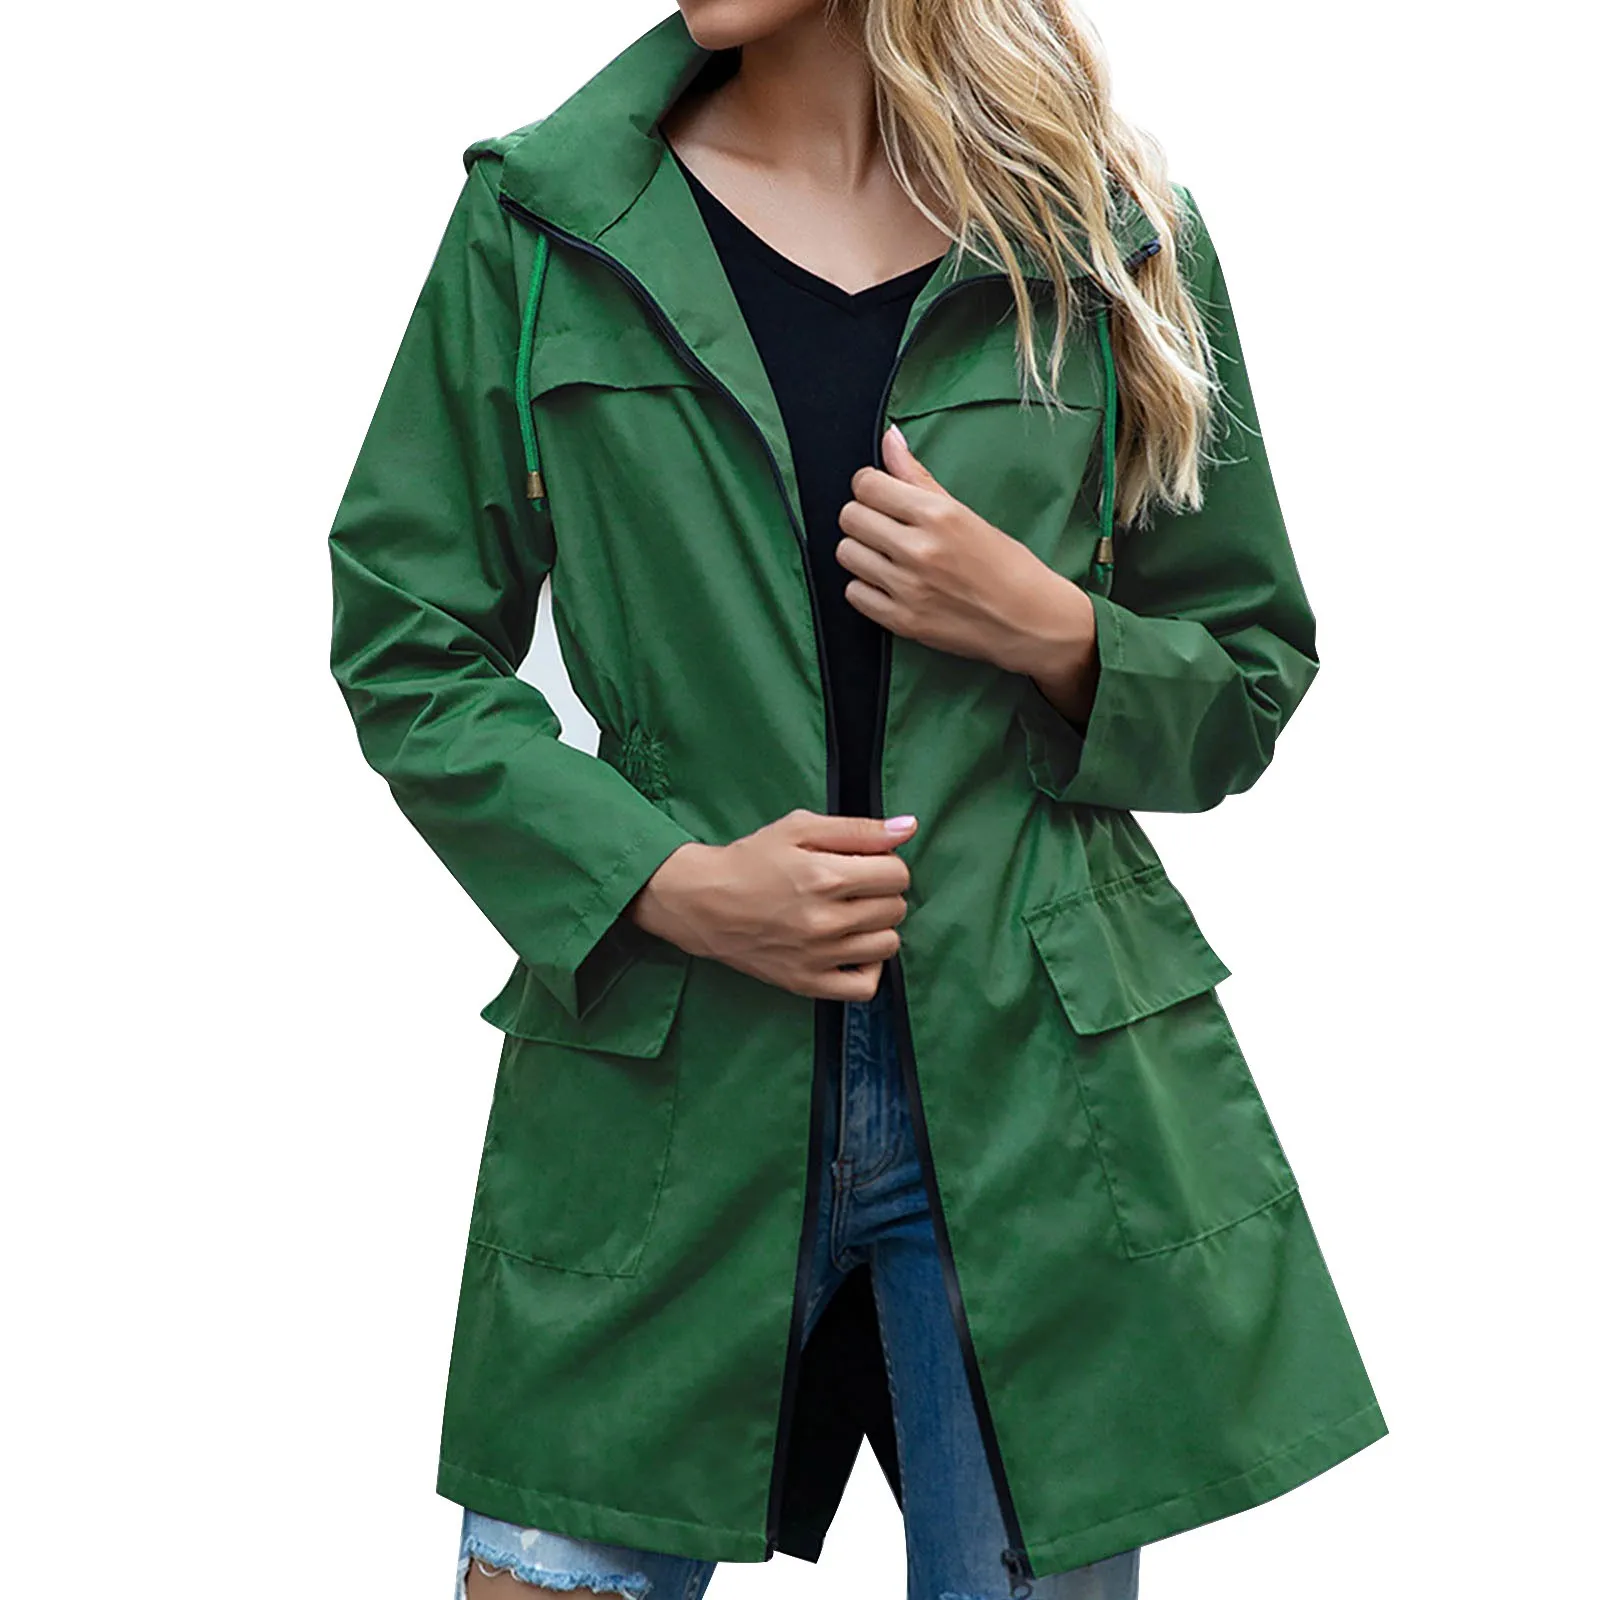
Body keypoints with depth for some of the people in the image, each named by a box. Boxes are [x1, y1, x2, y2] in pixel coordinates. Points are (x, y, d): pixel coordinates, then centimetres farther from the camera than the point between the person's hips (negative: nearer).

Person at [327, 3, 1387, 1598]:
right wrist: (668, 880, -10)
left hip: (1038, 1082, 1)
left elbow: (1250, 675, 10)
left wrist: (1055, 630, -12)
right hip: (662, 1096, 0)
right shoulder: (541, 225, 2)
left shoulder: (1109, 239, 3)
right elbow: (404, 644, 4)